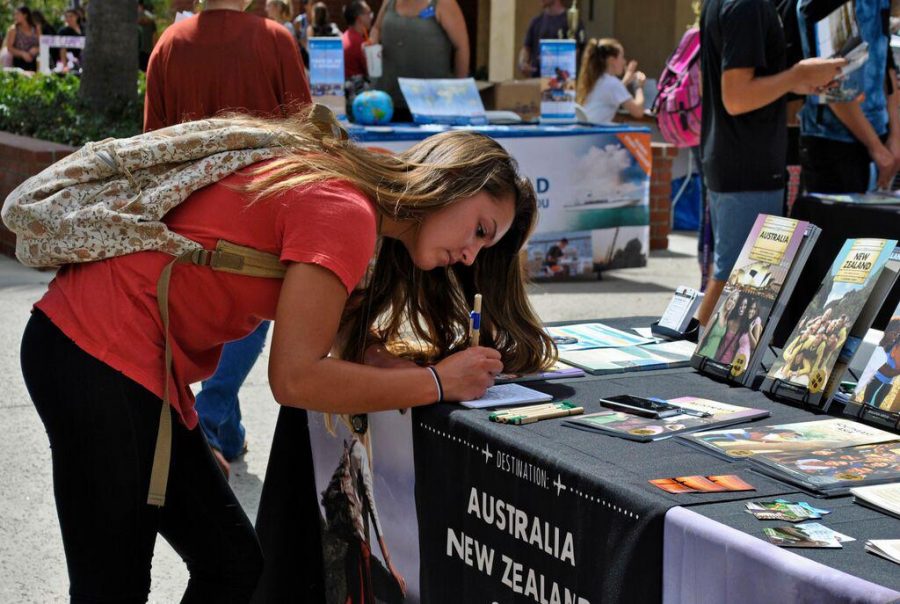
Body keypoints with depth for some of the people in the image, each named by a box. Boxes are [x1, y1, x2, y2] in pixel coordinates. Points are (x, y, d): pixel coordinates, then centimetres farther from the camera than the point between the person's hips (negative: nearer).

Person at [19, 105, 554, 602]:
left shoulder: (340, 182, 11)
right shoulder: (344, 210, -18)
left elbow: (345, 342, 12)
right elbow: (296, 378, -22)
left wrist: (443, 357, -3)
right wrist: (437, 383, -13)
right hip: (100, 360, -10)